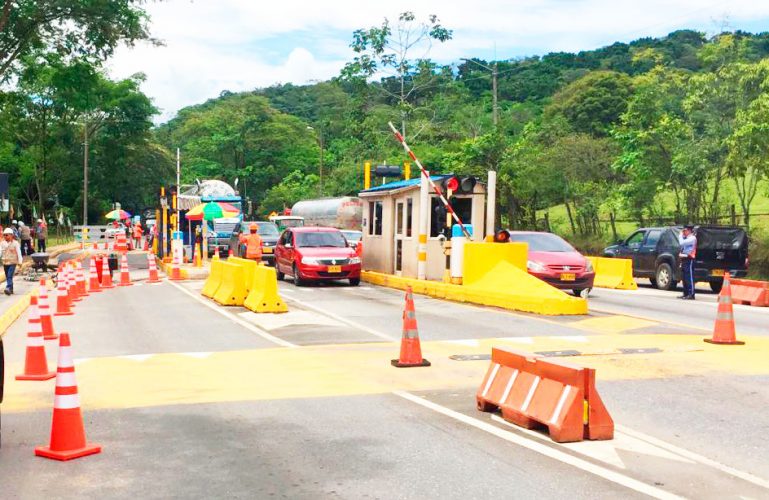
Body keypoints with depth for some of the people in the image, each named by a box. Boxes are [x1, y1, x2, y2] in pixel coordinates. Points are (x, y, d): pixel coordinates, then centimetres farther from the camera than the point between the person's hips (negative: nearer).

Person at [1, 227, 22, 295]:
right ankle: (11, 289, 19)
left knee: (10, 276, -17)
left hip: (13, 262, -5)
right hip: (5, 262, 5)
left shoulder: (15, 243, -7)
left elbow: (19, 253, -7)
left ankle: (8, 288, -24)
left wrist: (19, 262, -10)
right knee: (7, 277, 10)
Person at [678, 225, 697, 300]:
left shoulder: (692, 238, -10)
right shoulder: (686, 238, 22)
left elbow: (682, 243, -21)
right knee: (684, 277, 11)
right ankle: (686, 293, 16)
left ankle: (691, 294, -12)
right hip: (684, 259, 10)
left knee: (689, 277, -11)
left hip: (689, 259, -10)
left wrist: (681, 235, -9)